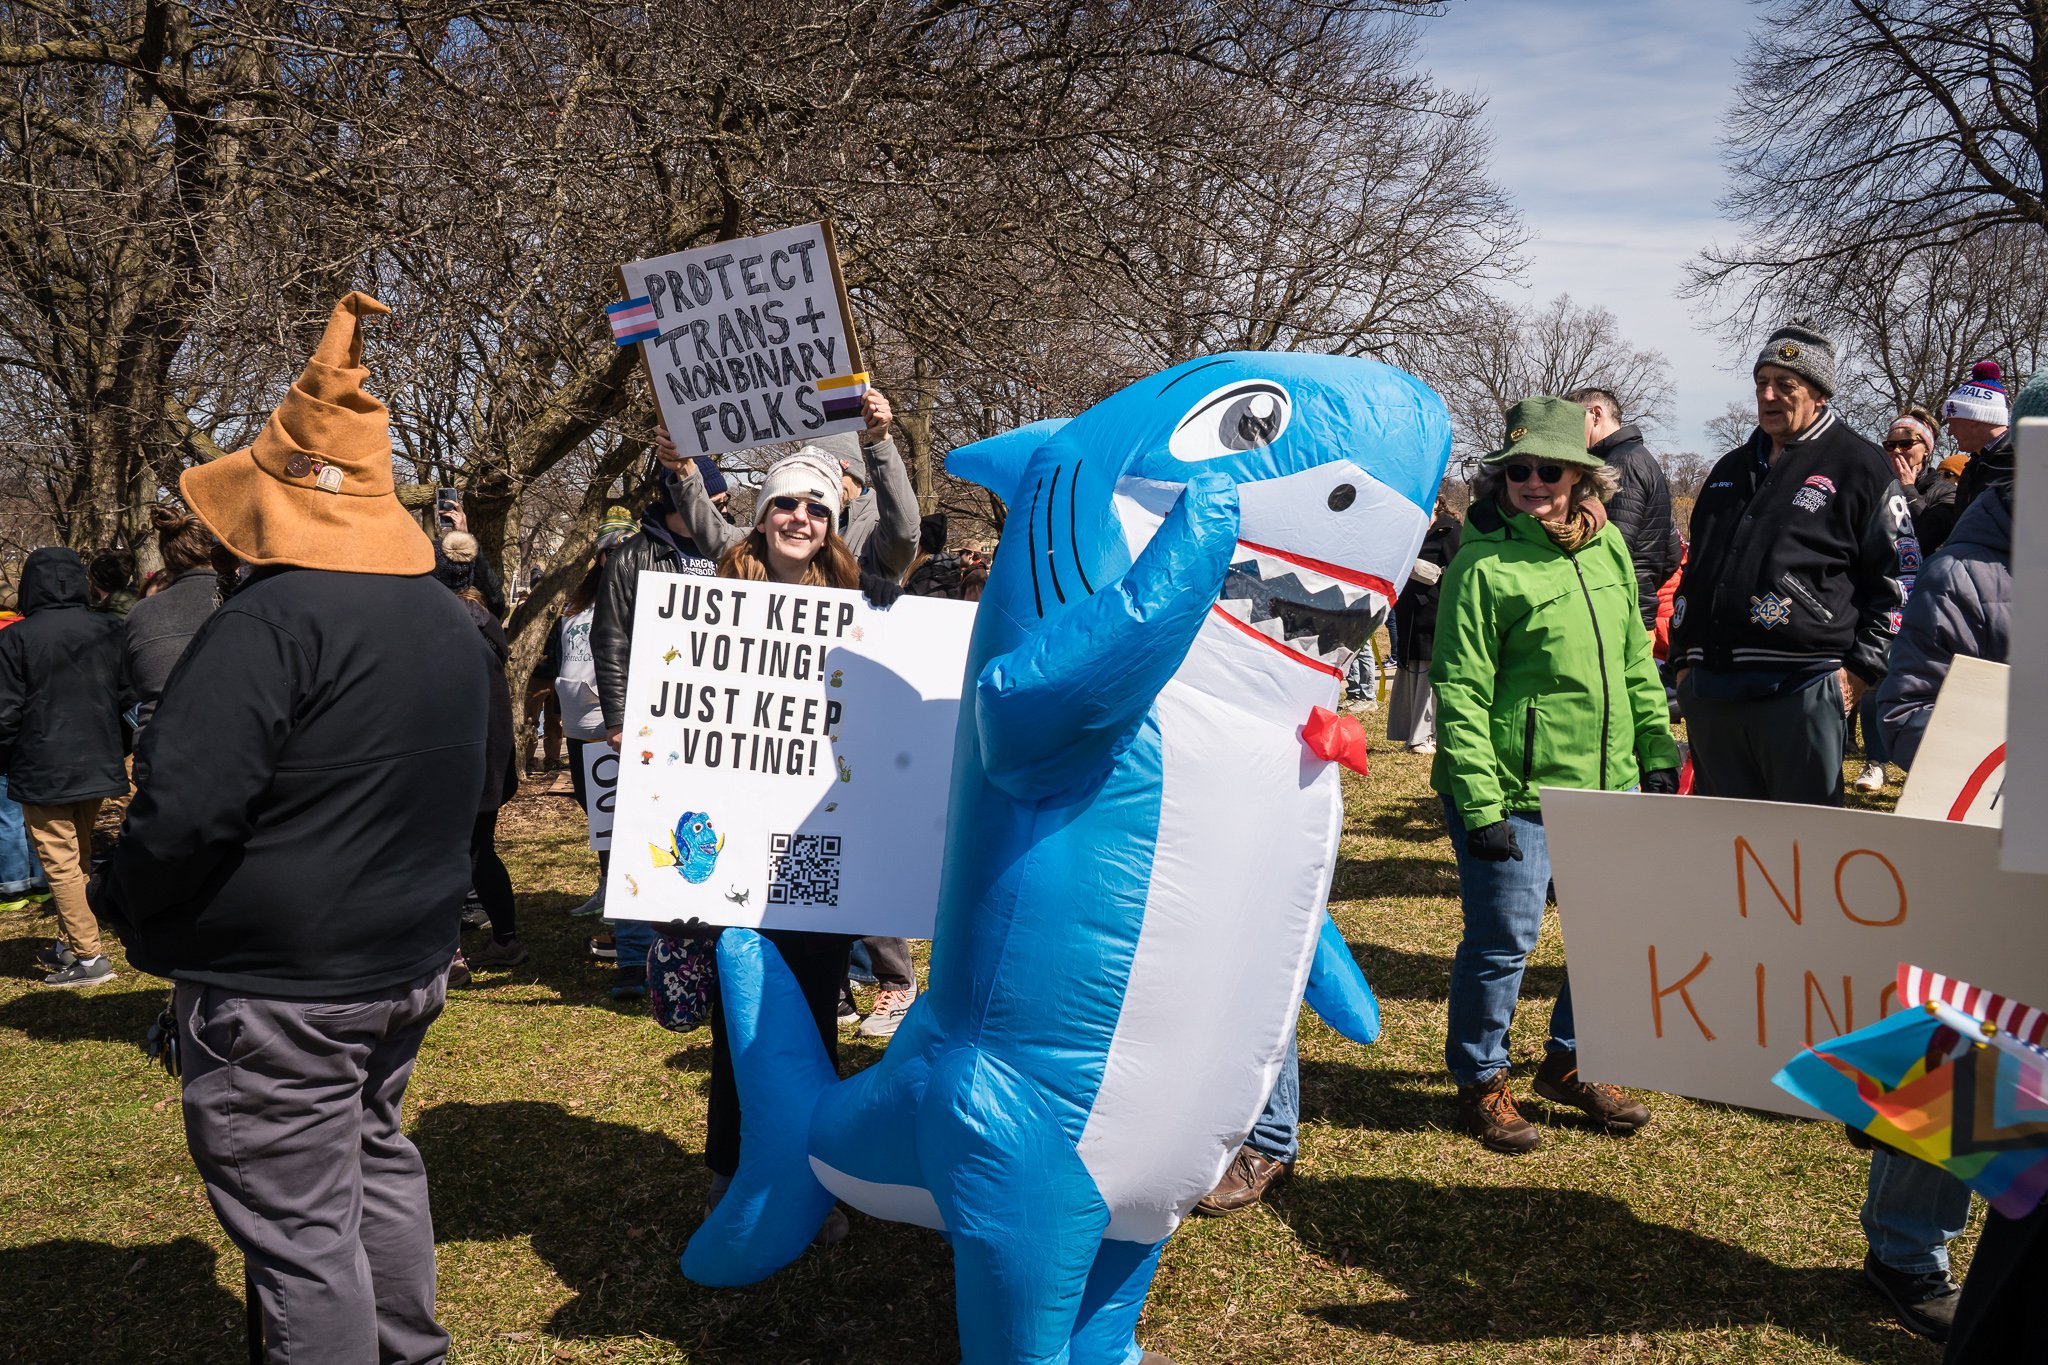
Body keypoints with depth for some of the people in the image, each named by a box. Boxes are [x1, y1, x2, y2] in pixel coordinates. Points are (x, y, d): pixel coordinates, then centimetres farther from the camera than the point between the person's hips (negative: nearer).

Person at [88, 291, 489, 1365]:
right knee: (375, 1157, 25)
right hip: (410, 960, 9)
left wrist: (122, 905, -6)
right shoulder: (453, 620, 7)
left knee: (300, 1231, 2)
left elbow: (184, 805, -24)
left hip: (275, 993, -9)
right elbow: (473, 785, 17)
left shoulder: (272, 621, -21)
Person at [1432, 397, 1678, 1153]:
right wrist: (1479, 803, -19)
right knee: (1503, 938, 1)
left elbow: (1637, 659, 16)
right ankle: (1481, 1083, 21)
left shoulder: (1608, 546, 8)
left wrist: (1655, 749, 14)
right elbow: (1462, 692, -15)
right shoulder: (1484, 564, -13)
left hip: (1607, 784, 7)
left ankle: (1572, 1064, 34)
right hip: (1518, 792, -7)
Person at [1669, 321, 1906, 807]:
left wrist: (1863, 668, -8)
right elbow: (1695, 570, 24)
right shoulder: (1732, 469, 20)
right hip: (1710, 690, 6)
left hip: (1803, 693, -6)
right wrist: (1684, 657, 16)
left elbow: (1895, 575, -2)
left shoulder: (1858, 466, 1)